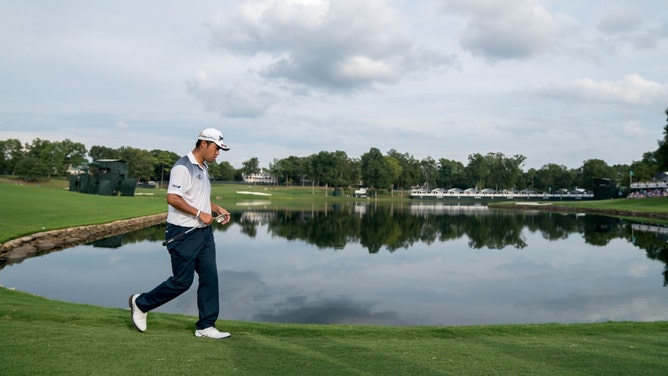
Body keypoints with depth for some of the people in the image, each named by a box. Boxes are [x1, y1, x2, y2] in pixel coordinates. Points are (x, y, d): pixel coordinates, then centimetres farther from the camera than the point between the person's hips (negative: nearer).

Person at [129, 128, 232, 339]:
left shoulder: (203, 169, 16)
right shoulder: (183, 167, -14)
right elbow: (172, 198, -24)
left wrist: (217, 209, 11)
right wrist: (200, 213, -22)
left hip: (204, 232, 9)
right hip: (183, 234, -9)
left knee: (210, 278, 5)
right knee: (182, 281, 0)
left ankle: (206, 326, 13)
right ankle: (140, 303, 22)